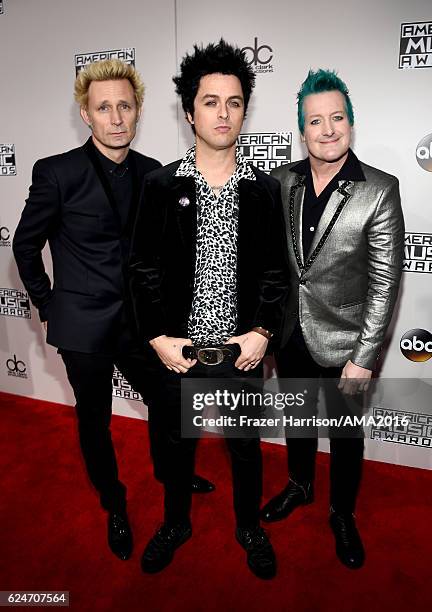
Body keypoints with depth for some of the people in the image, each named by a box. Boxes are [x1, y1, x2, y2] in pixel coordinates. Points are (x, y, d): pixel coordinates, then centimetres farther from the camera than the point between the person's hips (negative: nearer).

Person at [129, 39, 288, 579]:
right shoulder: (161, 185, -4)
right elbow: (143, 267, -3)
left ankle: (250, 528, 44)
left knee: (246, 445, 18)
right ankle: (176, 523, 46)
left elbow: (274, 270, 1)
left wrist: (262, 332, -9)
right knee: (177, 442, 19)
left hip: (242, 351, 1)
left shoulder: (264, 189, -1)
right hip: (178, 350, 0)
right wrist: (157, 337, -9)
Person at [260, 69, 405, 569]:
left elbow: (385, 283, -14)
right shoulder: (281, 181, -3)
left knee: (346, 433, 17)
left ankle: (342, 514, 43)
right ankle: (300, 487, 51)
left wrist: (364, 358, -15)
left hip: (341, 342, -3)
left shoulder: (380, 190, -14)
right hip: (290, 336, 4)